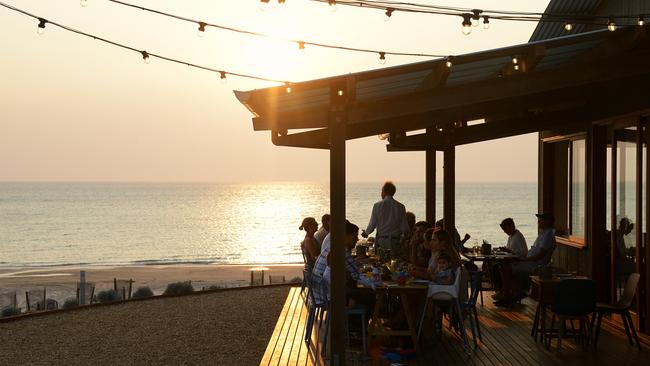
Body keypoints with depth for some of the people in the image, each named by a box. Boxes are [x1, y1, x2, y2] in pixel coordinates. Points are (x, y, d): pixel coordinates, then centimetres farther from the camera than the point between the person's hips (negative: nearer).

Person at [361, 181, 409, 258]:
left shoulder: (377, 206, -3)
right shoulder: (400, 207, -1)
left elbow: (372, 225, 0)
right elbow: (405, 228, -1)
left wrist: (366, 233, 20)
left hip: (381, 241, 0)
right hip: (395, 242, 0)